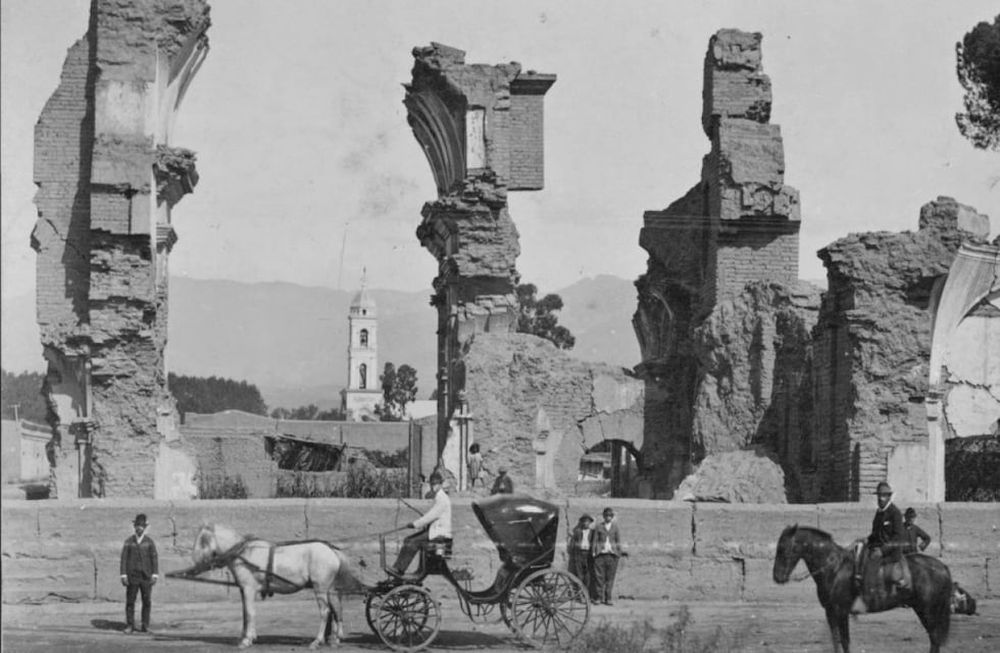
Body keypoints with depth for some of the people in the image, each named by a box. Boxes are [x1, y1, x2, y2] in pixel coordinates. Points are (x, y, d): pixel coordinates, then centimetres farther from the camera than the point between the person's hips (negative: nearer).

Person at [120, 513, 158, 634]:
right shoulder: (129, 541, 4)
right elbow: (124, 558, 2)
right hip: (132, 576, 0)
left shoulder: (150, 542, 5)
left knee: (147, 601, 0)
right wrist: (123, 574, -5)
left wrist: (155, 574, -7)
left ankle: (145, 625, 8)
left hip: (146, 576, 0)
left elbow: (154, 558, 2)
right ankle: (129, 626, 4)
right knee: (130, 601, -1)